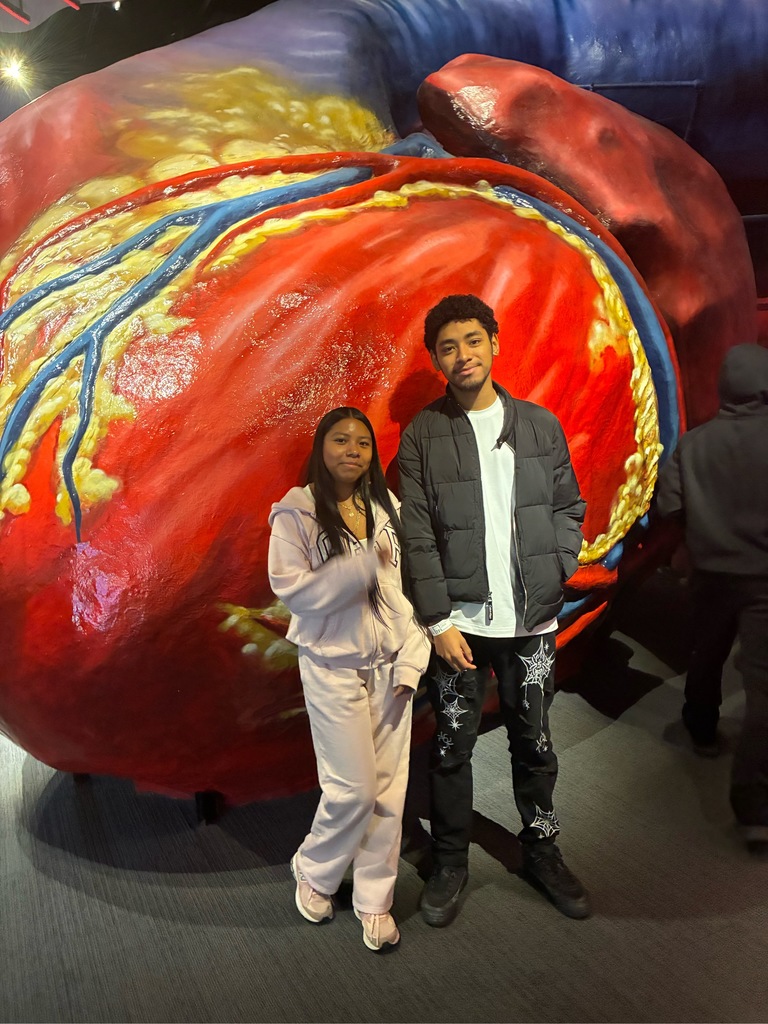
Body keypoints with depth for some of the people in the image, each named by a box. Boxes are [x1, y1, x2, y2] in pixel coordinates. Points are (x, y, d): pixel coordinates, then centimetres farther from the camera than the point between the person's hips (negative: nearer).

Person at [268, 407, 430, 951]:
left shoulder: (387, 509, 5)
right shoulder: (295, 514, -6)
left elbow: (407, 587, 4)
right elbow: (292, 589, -15)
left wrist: (411, 659, -2)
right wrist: (365, 563, -22)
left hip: (389, 665, 4)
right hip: (333, 666, -4)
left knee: (390, 788, 7)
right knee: (354, 787, 0)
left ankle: (375, 900, 27)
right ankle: (313, 872, 30)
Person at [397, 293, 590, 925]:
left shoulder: (541, 424, 6)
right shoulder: (422, 435, -2)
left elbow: (569, 508, 11)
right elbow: (418, 536, -5)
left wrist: (556, 573, -2)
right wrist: (440, 620, -10)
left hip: (532, 619, 2)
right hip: (460, 619, -2)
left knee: (534, 742, 15)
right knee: (452, 747, 9)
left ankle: (542, 853, 37)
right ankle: (450, 864, 30)